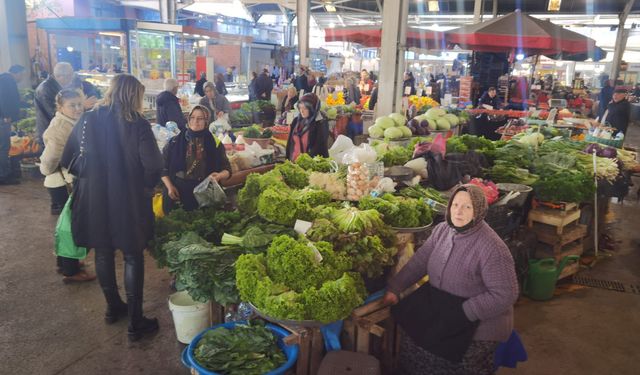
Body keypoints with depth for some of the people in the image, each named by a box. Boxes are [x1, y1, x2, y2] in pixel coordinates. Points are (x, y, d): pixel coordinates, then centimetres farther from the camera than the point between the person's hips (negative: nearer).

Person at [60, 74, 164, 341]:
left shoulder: (87, 120, -1)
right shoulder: (138, 124, -13)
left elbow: (67, 159, 4)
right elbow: (153, 166, -19)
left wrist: (88, 179, 17)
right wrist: (145, 188, -1)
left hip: (93, 200, 4)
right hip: (128, 201, -4)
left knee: (103, 253, 20)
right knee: (133, 257, 7)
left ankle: (113, 307, 37)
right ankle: (135, 323, 12)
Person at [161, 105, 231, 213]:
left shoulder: (215, 143, 1)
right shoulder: (175, 142, 3)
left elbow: (227, 169, 3)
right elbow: (162, 166, 8)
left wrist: (219, 175, -19)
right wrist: (169, 187, -4)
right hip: (177, 191, 1)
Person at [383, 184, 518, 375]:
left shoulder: (492, 248, -23)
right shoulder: (441, 230, -1)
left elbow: (505, 295, -20)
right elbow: (419, 262, 6)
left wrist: (464, 313, -23)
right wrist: (394, 288, -2)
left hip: (479, 321, -6)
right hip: (440, 307, 6)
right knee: (411, 339, -5)